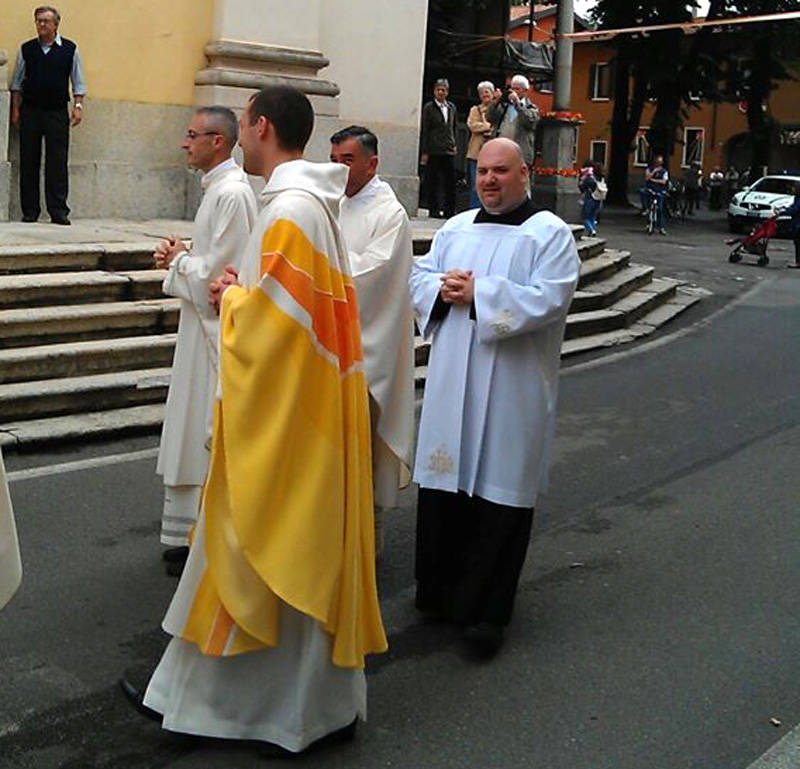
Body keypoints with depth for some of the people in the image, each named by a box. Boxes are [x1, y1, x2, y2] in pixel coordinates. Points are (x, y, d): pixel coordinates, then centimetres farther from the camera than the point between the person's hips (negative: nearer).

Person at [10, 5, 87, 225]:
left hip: (57, 112, -2)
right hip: (30, 111, 2)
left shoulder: (70, 50, 4)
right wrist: (15, 109, 5)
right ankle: (29, 212, 7)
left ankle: (59, 212, -2)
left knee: (57, 163, -4)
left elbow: (78, 83, 8)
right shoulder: (26, 49, 8)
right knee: (28, 162, 2)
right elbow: (17, 83, 12)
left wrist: (78, 106, -3)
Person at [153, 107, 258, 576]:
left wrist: (177, 260, -4)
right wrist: (182, 257, 5)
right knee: (199, 435, 16)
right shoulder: (220, 188, 13)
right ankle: (192, 533, 27)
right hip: (206, 327, 10)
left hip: (218, 330, -10)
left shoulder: (232, 193, -18)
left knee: (211, 436, -2)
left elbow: (216, 274, -22)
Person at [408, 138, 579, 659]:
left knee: (500, 490, -1)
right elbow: (419, 279, 14)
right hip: (452, 385, 5)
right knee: (444, 482, 10)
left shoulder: (550, 234, -3)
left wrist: (477, 294, -17)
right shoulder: (456, 228, 15)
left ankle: (486, 611, 10)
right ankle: (439, 593, 25)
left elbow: (549, 301, -16)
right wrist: (442, 288, -9)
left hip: (510, 393, -5)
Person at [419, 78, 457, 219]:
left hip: (449, 151, 4)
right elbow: (424, 131, -3)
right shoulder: (429, 108, 0)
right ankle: (434, 210, 7)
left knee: (451, 182, 3)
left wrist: (454, 144, 9)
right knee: (432, 182, 0)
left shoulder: (451, 107, 13)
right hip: (433, 151, -4)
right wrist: (424, 152, -8)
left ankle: (450, 211, 11)